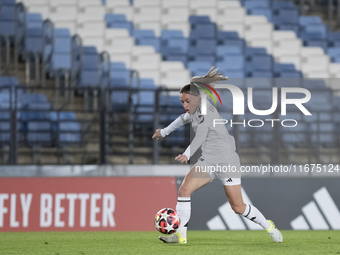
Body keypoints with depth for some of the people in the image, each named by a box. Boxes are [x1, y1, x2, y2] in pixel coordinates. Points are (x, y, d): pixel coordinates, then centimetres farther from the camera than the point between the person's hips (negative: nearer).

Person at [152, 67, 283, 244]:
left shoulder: (205, 111, -19)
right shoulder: (195, 110, 8)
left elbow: (201, 134, -36)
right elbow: (184, 118, 32)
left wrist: (187, 155, -51)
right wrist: (164, 132, 44)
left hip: (227, 160, -8)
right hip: (208, 161, 8)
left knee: (238, 208, -3)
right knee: (184, 190, -12)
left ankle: (269, 227, 20)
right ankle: (180, 234, -8)